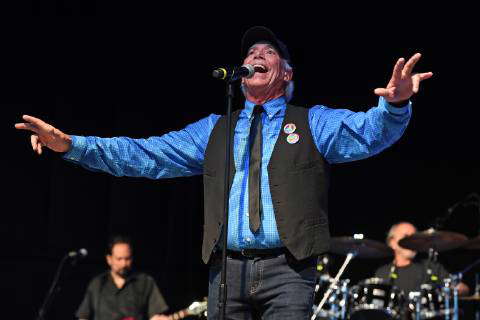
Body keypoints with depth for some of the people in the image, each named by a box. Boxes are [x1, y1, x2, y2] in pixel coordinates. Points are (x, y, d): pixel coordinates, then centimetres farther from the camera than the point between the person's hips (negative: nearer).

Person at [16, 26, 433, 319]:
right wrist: (72, 144, 2)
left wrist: (395, 105, -31)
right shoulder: (213, 131, 19)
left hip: (287, 270, -3)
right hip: (228, 269, 3)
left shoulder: (314, 124, 10)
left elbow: (370, 132, -7)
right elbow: (145, 155, 13)